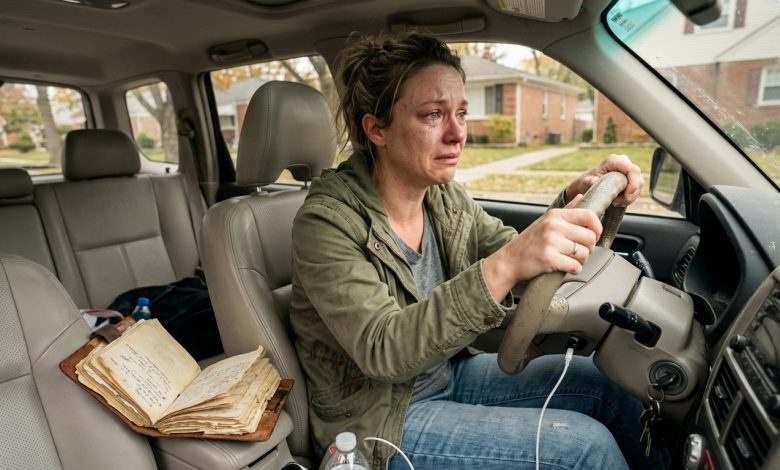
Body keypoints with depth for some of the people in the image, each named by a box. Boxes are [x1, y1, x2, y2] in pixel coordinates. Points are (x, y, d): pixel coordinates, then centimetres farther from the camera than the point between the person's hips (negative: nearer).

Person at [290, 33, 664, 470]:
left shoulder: (445, 197, -5)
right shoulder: (327, 222, -25)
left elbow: (519, 257, 0)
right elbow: (382, 350, -34)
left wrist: (575, 200, -18)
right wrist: (502, 268, -46)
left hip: (449, 373, 6)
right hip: (381, 421, -6)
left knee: (609, 384, 4)